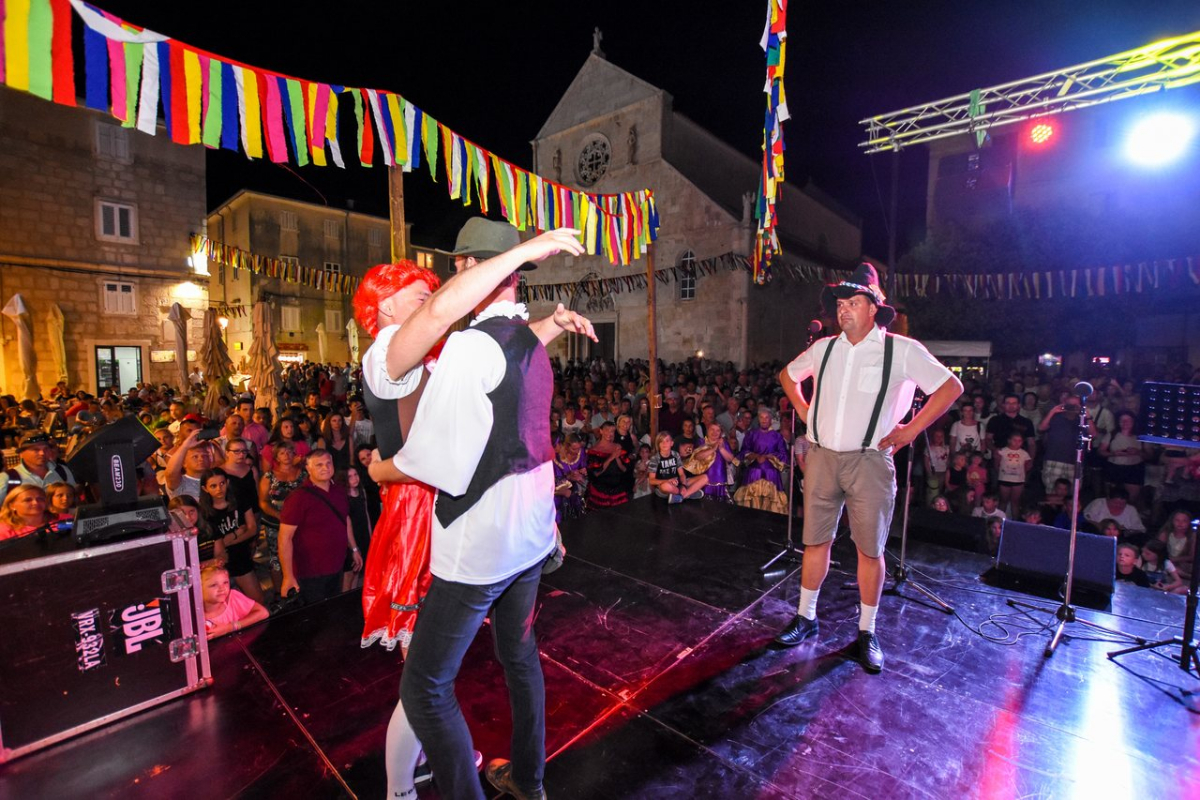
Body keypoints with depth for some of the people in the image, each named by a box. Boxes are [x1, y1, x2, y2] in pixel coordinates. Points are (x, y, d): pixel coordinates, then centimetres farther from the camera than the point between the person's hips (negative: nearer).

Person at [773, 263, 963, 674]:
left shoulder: (902, 350, -4)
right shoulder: (824, 348, 7)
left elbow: (951, 386, 2)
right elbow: (787, 375, 23)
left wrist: (910, 429, -3)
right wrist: (805, 413, 13)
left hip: (870, 460, -3)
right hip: (821, 457, 3)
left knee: (870, 548, 6)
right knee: (815, 541, 10)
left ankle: (867, 632, 23)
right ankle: (806, 617, 26)